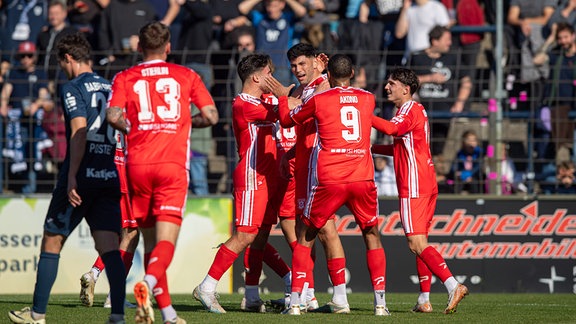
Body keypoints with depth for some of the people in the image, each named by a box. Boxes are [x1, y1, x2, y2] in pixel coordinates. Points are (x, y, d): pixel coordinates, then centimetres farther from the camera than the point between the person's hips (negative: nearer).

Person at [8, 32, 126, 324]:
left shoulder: (73, 88, -5)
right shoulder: (112, 88, 15)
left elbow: (79, 131, -16)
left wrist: (72, 177, -18)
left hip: (81, 179, -5)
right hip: (111, 178, 5)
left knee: (52, 242, 7)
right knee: (109, 247, -1)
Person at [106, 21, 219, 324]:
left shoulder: (125, 78, 8)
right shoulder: (186, 76, 10)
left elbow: (113, 115, -8)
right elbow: (211, 116, 6)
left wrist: (131, 128, 13)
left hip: (137, 165, 1)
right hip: (173, 165, -1)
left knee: (150, 240, 12)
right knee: (166, 240, -7)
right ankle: (148, 282, -37)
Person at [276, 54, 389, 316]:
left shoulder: (319, 100, 1)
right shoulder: (368, 99, 9)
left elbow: (286, 120, 15)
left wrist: (282, 97, 32)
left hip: (328, 181, -2)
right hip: (362, 178, 2)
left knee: (305, 236, 13)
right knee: (371, 235, 18)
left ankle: (295, 301, 4)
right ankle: (380, 301, 8)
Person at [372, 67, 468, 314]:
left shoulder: (410, 110, -10)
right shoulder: (415, 110, 21)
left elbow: (392, 128, -32)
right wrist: (372, 148, 24)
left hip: (414, 188, -10)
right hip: (426, 185, 10)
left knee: (416, 243, -15)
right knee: (420, 242, 12)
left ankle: (453, 285, -26)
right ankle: (424, 300, 13)